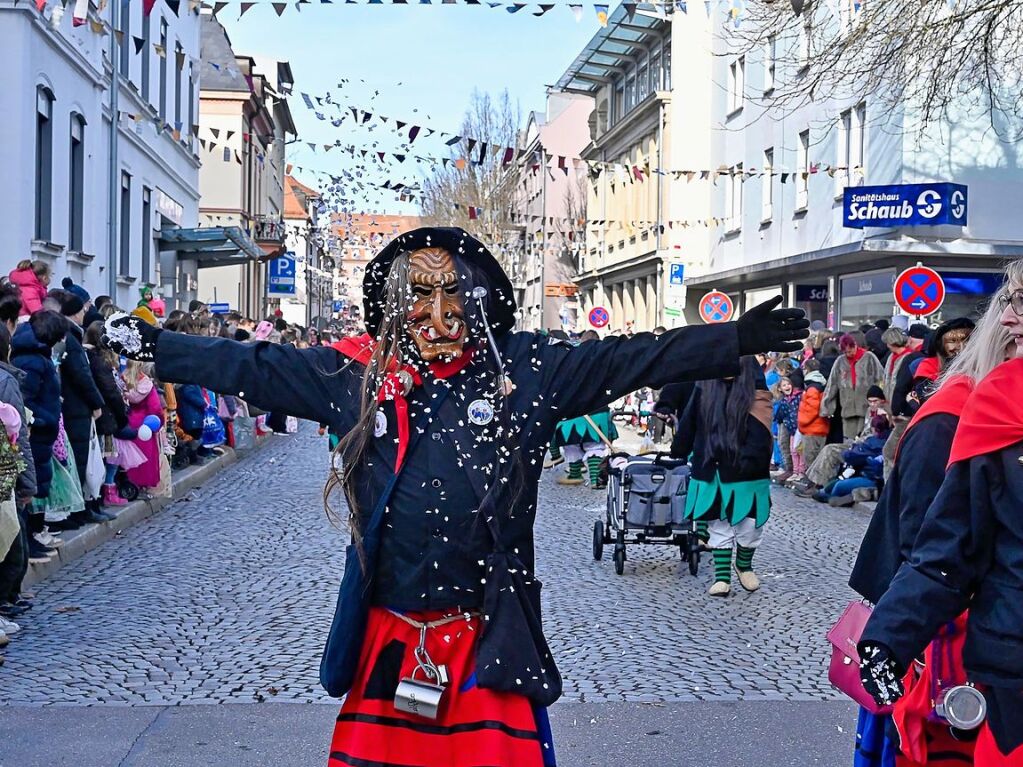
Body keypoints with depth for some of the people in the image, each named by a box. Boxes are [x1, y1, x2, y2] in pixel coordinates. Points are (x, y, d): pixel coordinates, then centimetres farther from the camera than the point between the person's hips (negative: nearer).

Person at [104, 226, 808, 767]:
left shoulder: (523, 370, 0)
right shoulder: (357, 375, 5)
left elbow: (629, 360, -3)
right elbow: (255, 367, 12)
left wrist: (739, 339, -7)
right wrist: (157, 346, 13)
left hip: (487, 644, -1)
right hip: (385, 642, 2)